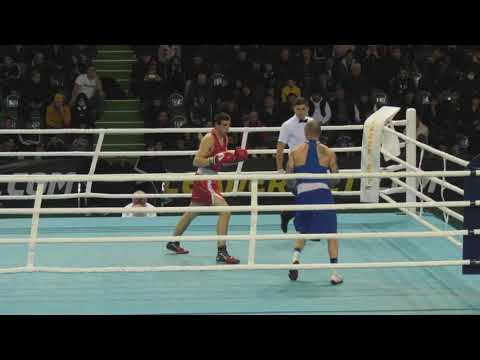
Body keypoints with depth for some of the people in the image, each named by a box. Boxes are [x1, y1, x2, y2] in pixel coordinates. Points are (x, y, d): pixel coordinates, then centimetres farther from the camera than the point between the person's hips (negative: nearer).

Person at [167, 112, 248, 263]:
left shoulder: (225, 138, 9)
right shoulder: (209, 139, -18)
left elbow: (223, 160, 18)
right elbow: (196, 161, -21)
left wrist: (235, 158, 0)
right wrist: (214, 159, -34)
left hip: (211, 180, 10)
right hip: (204, 180, -10)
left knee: (192, 213, 24)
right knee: (225, 210, -22)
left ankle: (173, 242, 42)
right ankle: (221, 252, -22)